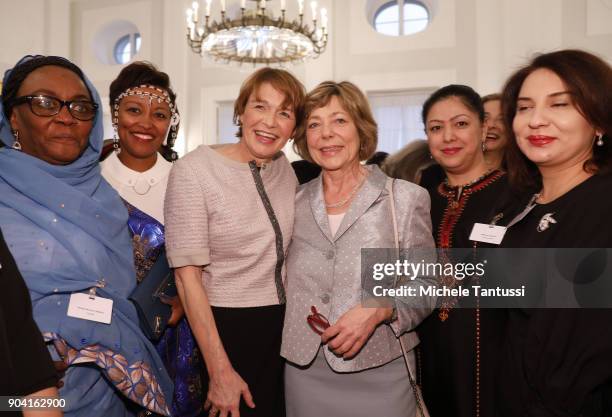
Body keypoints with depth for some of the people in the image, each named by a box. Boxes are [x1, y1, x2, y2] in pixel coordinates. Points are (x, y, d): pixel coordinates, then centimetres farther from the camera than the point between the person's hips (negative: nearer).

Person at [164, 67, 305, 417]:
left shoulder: (286, 169, 1)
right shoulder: (195, 170, -15)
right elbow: (187, 275, -16)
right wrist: (220, 372, -16)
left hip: (282, 326, 5)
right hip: (226, 328, -5)